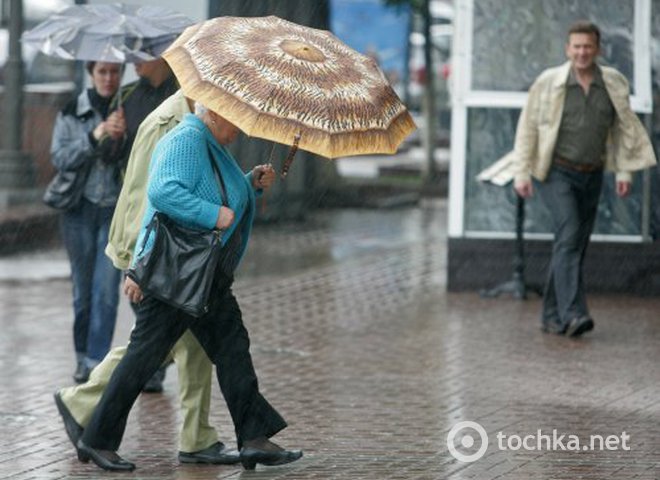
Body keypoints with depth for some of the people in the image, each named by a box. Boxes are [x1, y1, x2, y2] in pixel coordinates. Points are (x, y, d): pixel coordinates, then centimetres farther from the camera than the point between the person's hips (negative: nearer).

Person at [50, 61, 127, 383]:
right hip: (80, 209, 1)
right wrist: (94, 137, -16)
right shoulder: (71, 113, 5)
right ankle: (83, 357, 21)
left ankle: (97, 362, -7)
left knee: (106, 289, -8)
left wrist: (124, 136, -20)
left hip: (115, 210, -1)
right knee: (83, 288, 8)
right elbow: (59, 158, -5)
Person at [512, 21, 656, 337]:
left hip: (591, 176, 5)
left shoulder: (613, 84, 2)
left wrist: (624, 171, 4)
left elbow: (625, 129, 10)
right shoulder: (549, 82, -6)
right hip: (556, 173, -4)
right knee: (569, 235, -21)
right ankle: (573, 314, -30)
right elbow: (528, 127, -3)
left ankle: (552, 317, 18)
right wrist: (521, 172, -6)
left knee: (575, 246, 8)